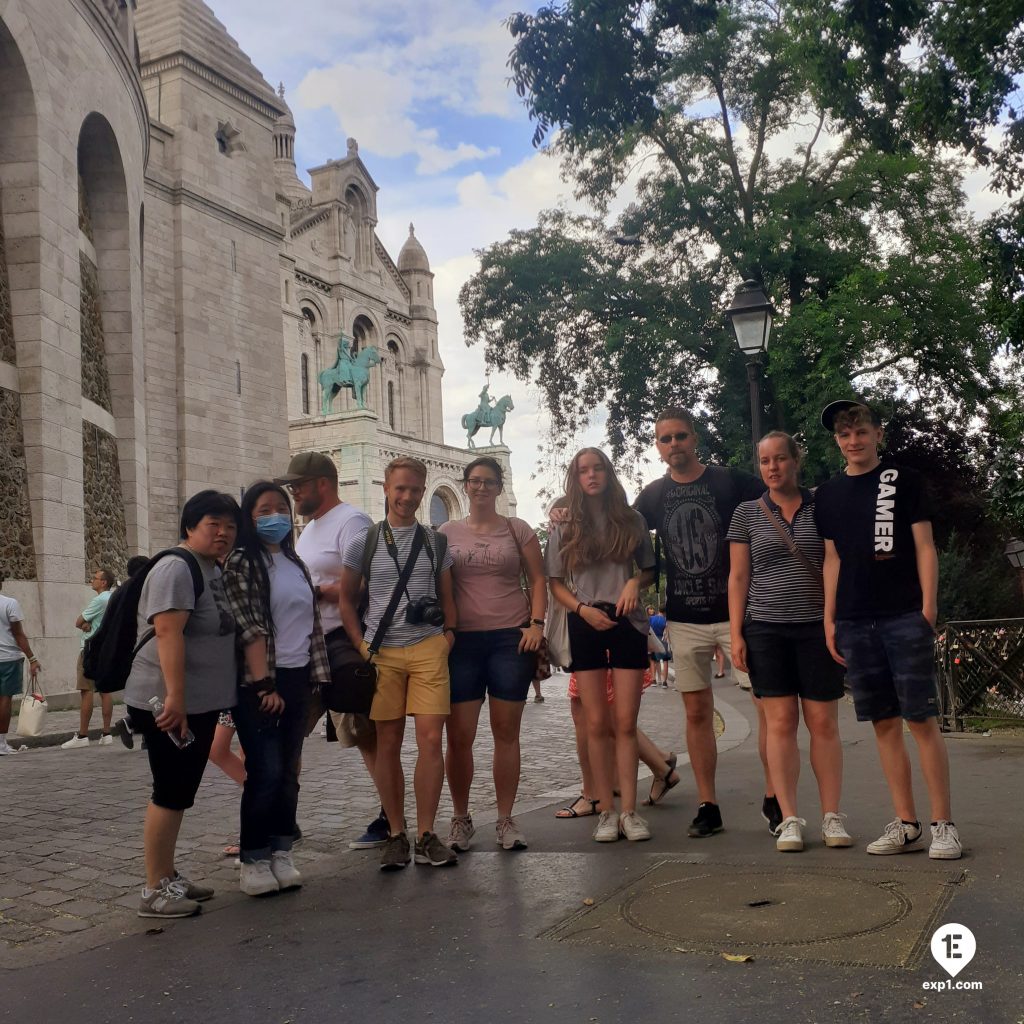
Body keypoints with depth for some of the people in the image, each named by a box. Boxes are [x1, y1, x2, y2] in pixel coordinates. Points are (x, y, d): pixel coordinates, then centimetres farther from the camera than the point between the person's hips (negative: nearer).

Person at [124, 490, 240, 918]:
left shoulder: (215, 570, 14)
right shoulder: (177, 568, -16)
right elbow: (168, 633, -26)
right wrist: (174, 697, -32)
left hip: (201, 703, 9)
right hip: (169, 703, -9)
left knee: (181, 792, 14)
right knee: (171, 792, -5)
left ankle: (169, 876, 24)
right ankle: (154, 891, 4)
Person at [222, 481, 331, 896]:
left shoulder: (295, 563, 15)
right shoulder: (240, 563, -5)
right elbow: (249, 629, -13)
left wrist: (315, 676, 11)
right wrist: (264, 685, -18)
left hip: (297, 679, 6)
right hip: (260, 682, -6)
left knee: (289, 771, 8)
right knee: (265, 772, -7)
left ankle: (281, 854, 17)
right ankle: (253, 861, 4)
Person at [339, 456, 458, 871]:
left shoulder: (435, 542, 11)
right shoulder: (364, 542, 6)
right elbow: (347, 599, 11)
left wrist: (449, 633, 3)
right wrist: (361, 645, 1)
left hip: (429, 649, 1)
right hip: (382, 653, 0)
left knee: (430, 740, -6)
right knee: (388, 743, 4)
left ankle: (426, 835, 3)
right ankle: (396, 834, 15)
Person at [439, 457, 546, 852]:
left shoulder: (517, 529, 7)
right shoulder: (447, 533, 9)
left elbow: (538, 579, 6)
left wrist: (537, 624, -6)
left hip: (511, 639, 0)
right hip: (462, 641, 1)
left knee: (506, 732, 5)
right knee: (459, 736, -1)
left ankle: (506, 820, 15)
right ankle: (460, 819, 15)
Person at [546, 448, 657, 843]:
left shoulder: (631, 521, 7)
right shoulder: (565, 529, 6)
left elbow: (650, 569, 13)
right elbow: (555, 584, 7)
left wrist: (636, 581, -9)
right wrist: (582, 608, -10)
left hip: (627, 622, 0)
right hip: (586, 624, 0)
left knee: (625, 722, -1)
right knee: (596, 723, 3)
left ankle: (629, 811, 3)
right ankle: (606, 810, 9)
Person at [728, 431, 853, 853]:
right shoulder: (747, 513, 7)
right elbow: (738, 577, 7)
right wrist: (735, 633, 0)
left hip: (817, 627, 0)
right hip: (766, 628, 0)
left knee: (823, 723, 1)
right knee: (780, 722, -1)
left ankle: (832, 816, 10)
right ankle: (789, 820, 4)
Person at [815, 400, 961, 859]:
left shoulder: (903, 480, 5)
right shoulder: (828, 494, 13)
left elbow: (924, 547, 2)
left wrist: (928, 605, -7)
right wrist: (829, 619, 9)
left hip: (905, 616, -3)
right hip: (855, 622, 3)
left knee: (921, 718, -5)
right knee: (885, 723, 6)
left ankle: (942, 824, 3)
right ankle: (905, 824, 12)